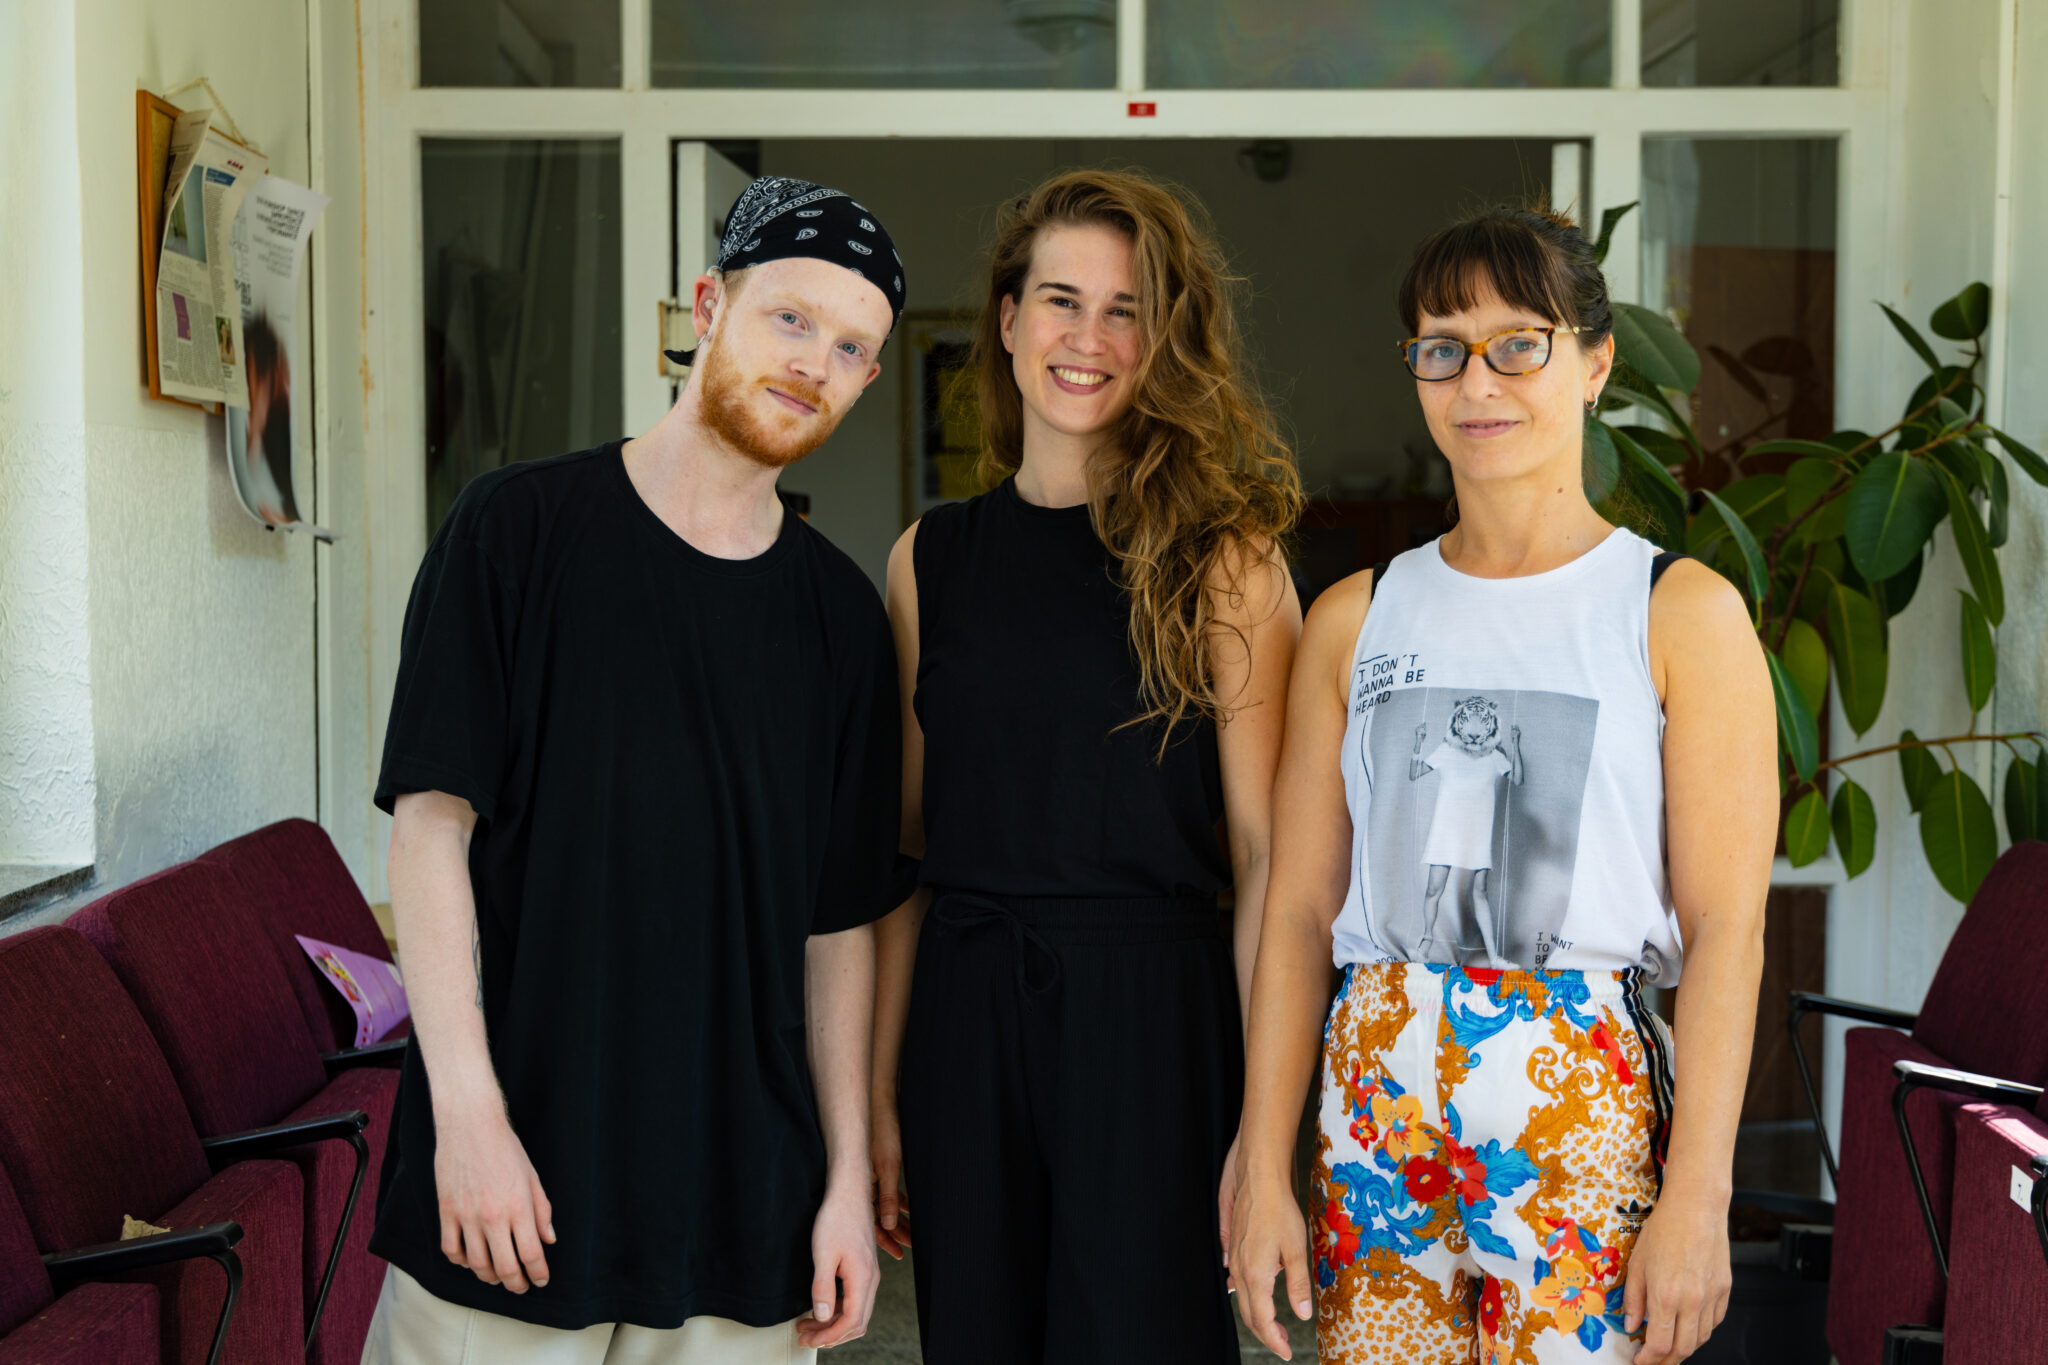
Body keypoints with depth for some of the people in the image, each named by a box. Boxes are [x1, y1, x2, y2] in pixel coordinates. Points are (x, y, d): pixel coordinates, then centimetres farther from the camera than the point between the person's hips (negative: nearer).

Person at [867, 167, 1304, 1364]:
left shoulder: (1224, 558, -4)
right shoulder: (931, 558, 6)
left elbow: (1269, 856, -6)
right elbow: (904, 848, 7)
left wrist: (1267, 1122, -12)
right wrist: (878, 1092, 6)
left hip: (1152, 1018, -3)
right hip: (964, 1019, 3)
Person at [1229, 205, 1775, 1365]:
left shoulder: (1682, 610, -1)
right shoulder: (1356, 618, 8)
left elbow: (1727, 928, -6)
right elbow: (1301, 910, 5)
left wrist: (1698, 1199, -12)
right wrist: (1264, 1171, 1)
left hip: (1584, 1099, -3)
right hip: (1376, 1089, 3)